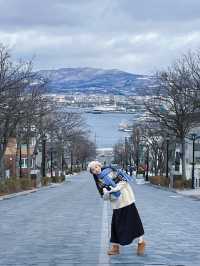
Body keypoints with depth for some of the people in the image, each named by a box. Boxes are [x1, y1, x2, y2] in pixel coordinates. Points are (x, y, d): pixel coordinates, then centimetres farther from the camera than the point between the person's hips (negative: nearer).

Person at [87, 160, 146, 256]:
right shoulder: (99, 181, 9)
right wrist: (107, 192, -17)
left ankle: (141, 242, 9)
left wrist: (115, 189, -20)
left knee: (133, 219, -3)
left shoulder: (110, 171, -5)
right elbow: (104, 196, 5)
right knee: (116, 223, 3)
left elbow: (124, 180, -9)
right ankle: (115, 246, 13)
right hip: (116, 203, 5)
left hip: (125, 199, -5)